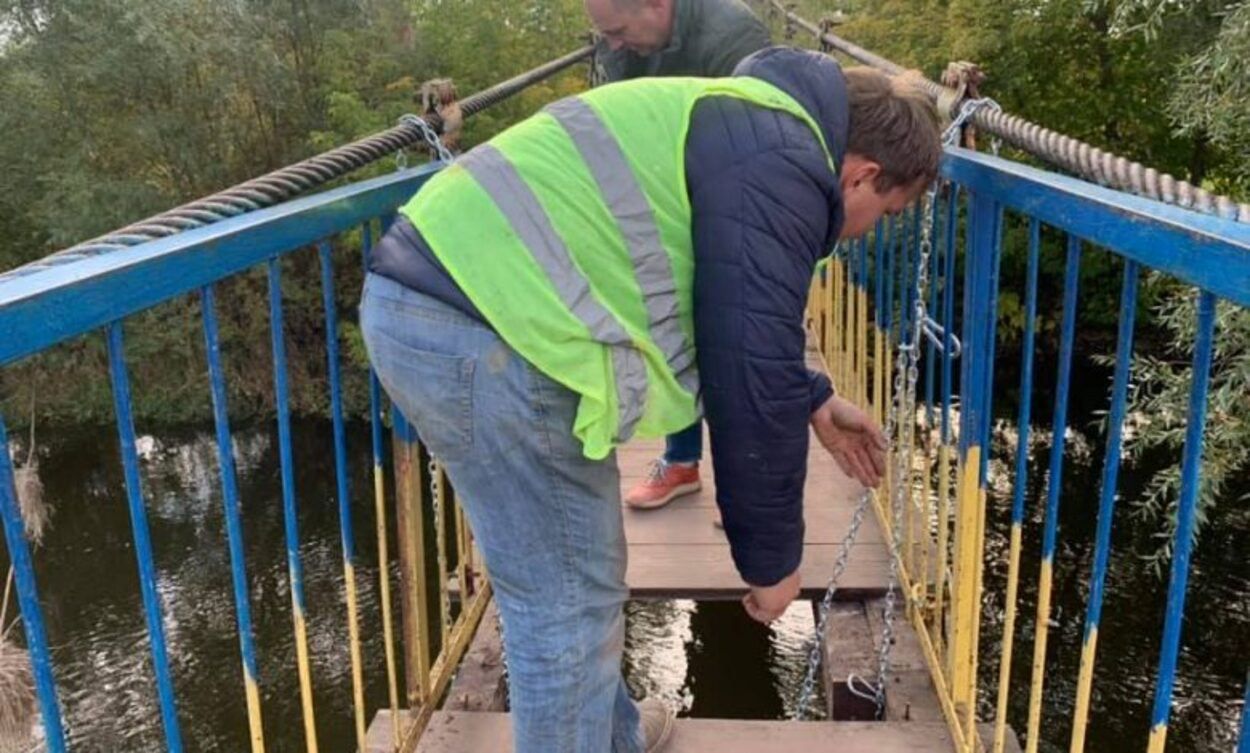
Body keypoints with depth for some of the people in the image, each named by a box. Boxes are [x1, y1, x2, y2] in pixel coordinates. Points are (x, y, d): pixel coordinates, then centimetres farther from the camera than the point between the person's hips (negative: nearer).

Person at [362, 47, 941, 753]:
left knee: (572, 581, 25)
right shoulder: (782, 167, -8)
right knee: (569, 604, 3)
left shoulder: (746, 130, 24)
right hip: (484, 329, -11)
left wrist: (815, 402, 41)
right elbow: (753, 378, -12)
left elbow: (740, 325, 35)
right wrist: (773, 556, 0)